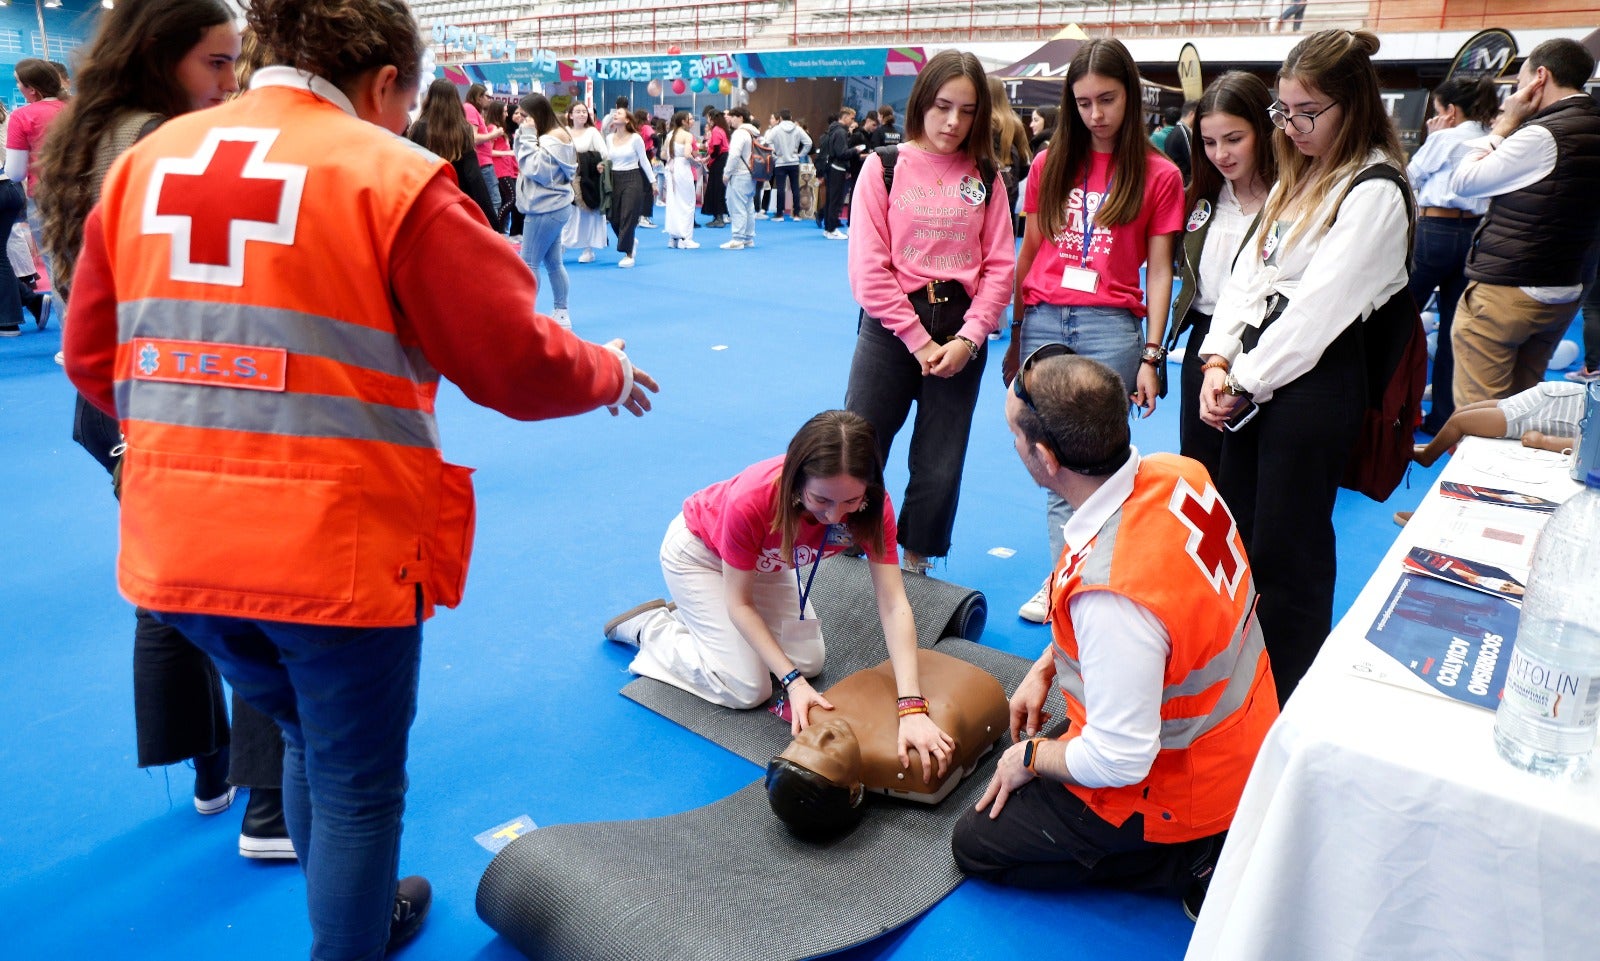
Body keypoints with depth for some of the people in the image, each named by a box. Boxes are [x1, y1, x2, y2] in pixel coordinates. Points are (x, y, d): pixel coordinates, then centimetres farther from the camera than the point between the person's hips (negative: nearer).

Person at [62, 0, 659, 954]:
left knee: (309, 741, 28)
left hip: (177, 545, 7)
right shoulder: (391, 176, -11)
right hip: (338, 548, -6)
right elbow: (519, 365, -11)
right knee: (358, 785, 15)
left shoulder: (144, 162, 7)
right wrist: (611, 373, 8)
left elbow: (93, 359, 13)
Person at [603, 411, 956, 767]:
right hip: (698, 551, -5)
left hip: (761, 559, 5)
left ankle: (702, 614, 20)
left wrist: (912, 707, -45)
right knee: (746, 690, -11)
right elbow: (739, 603, -28)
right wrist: (793, 682, -34)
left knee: (809, 662, 2)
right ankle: (652, 626, 12)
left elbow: (894, 606, -35)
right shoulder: (752, 501, -42)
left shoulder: (872, 505, -32)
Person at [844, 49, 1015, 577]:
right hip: (892, 327, -2)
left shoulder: (985, 175, 5)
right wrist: (918, 340, -11)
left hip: (961, 332, 2)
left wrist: (968, 339, -12)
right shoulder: (885, 166, -1)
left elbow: (999, 267, 1)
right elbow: (868, 268, -8)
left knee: (941, 467, 9)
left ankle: (916, 565, 27)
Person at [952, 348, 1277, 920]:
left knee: (976, 843, 8)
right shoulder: (1177, 475, -14)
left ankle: (1194, 863, 3)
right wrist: (1046, 667, 6)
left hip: (1175, 785, -8)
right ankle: (1210, 836, 16)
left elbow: (1119, 761, -30)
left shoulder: (1110, 592, -40)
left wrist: (1031, 758, -10)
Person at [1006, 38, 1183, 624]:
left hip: (1110, 327, -2)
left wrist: (1151, 357, -4)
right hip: (1043, 321, 3)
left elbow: (1159, 271, 3)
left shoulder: (1158, 176, 4)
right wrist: (1016, 337, 14)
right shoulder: (1049, 165, 11)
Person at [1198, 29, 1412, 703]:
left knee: (1287, 553, 0)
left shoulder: (1376, 190, -12)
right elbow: (1247, 274, 11)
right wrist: (1218, 362, -1)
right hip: (1251, 376, 9)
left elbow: (1320, 306, -17)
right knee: (1236, 536, 16)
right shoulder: (1297, 179, 16)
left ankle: (1289, 706, 18)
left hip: (1315, 381, -9)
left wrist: (1246, 382, -11)